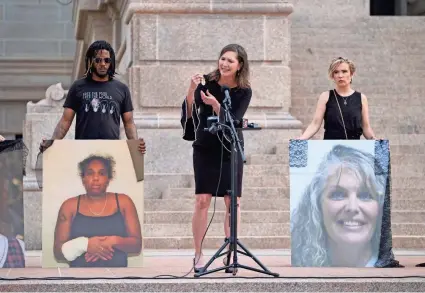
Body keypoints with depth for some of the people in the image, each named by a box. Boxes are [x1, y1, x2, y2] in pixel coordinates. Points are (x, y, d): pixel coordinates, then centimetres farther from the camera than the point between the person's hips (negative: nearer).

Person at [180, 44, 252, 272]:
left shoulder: (244, 91, -5)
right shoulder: (207, 82, -6)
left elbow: (233, 121, -16)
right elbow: (189, 114, -11)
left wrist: (215, 104, -31)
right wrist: (191, 91, -27)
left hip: (230, 150, 1)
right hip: (204, 149, -1)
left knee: (232, 202, 1)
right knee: (202, 200, -5)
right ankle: (198, 255, 1)